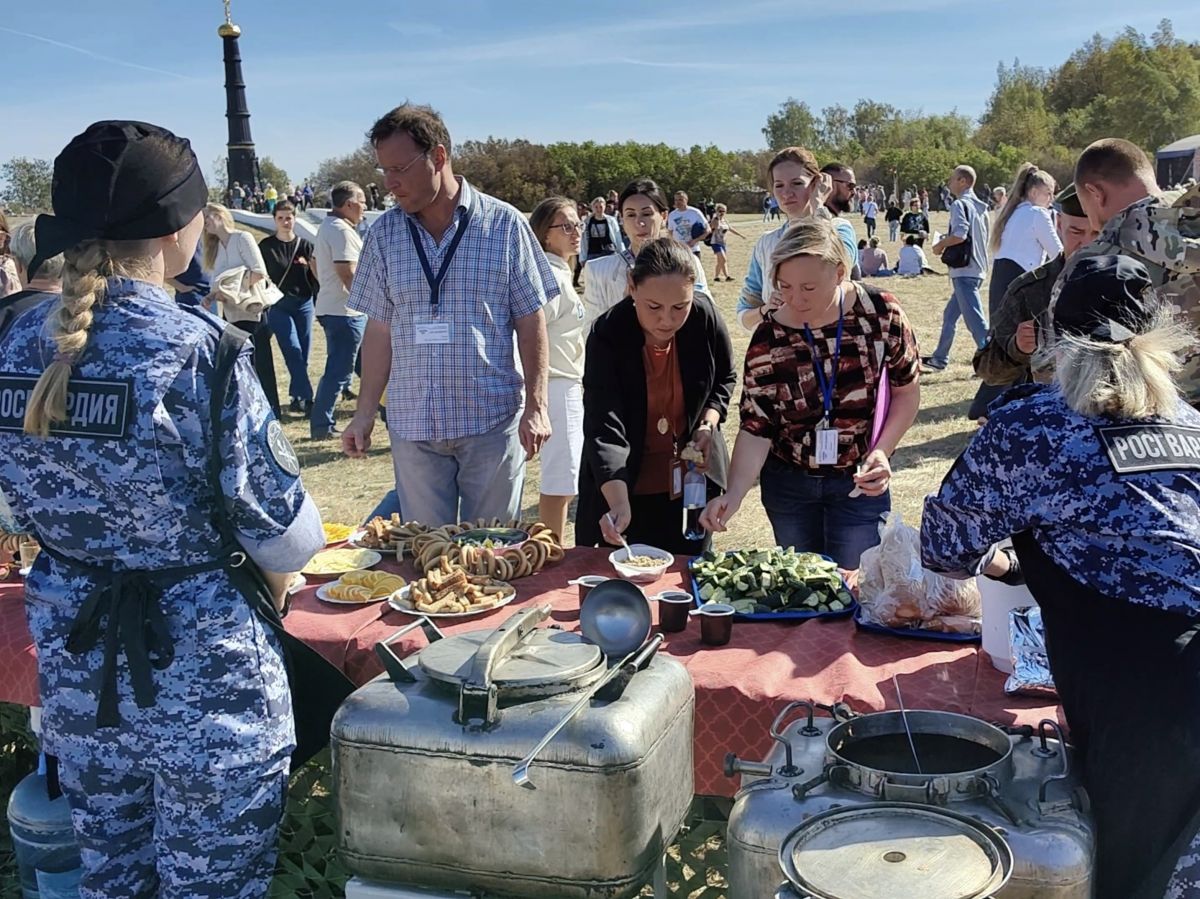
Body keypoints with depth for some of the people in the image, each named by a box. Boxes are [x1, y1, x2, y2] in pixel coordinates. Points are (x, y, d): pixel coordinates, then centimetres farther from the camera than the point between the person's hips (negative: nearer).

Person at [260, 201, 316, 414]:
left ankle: (297, 398, 15)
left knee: (302, 354, 4)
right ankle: (306, 398, -16)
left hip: (304, 304, 3)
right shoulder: (266, 246, 2)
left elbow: (314, 276, 10)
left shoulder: (305, 245, 5)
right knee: (293, 351, -13)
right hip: (278, 306, -2)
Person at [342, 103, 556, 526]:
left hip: (493, 422, -2)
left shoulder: (505, 225, -3)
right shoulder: (385, 233, 5)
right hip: (412, 427, 2)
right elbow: (380, 329, 9)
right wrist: (365, 412, 5)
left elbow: (530, 321, -1)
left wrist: (536, 405, -8)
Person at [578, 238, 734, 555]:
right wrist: (619, 503, -41)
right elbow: (603, 428, -29)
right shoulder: (607, 335, -22)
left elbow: (725, 378, 8)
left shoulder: (705, 318, -14)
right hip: (626, 486, -2)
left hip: (692, 482, 3)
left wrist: (708, 424, -10)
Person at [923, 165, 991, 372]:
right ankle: (939, 359, 27)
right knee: (950, 315, 19)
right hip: (977, 268, 10)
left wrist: (941, 244, -6)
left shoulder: (960, 204, -11)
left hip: (964, 271, -10)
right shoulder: (980, 207, 15)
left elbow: (960, 234, -24)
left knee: (975, 320, -11)